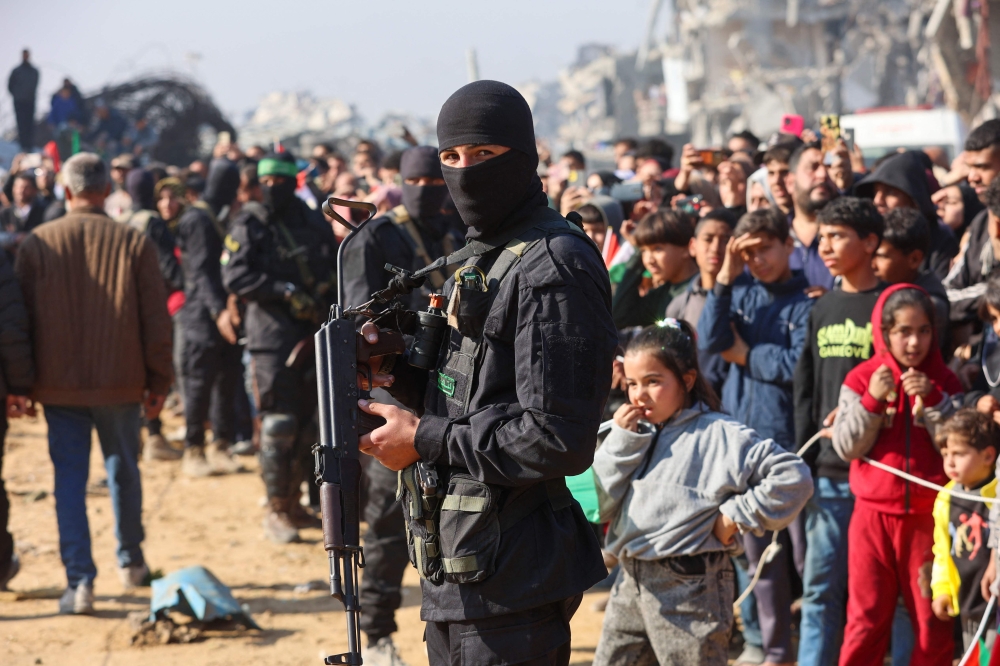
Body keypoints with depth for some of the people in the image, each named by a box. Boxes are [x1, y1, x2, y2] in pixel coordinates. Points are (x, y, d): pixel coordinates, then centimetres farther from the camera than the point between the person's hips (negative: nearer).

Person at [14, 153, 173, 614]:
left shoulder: (36, 244, -3)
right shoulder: (134, 243, -5)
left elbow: (22, 319, 2)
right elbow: (156, 322, -3)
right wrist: (159, 382, 7)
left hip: (58, 385, 0)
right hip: (120, 384, 0)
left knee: (69, 478, 3)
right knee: (123, 471, 18)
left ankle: (79, 581, -4)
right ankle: (131, 562, 32)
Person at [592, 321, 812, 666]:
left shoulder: (719, 437, -11)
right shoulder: (637, 434, 10)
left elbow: (794, 479, -18)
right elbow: (600, 505, 3)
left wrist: (736, 515, -13)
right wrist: (621, 440, -5)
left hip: (689, 589, -7)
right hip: (630, 583, 7)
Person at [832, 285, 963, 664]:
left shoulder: (944, 381, 1)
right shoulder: (862, 379, -1)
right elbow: (846, 447, -6)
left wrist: (932, 400, -18)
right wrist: (872, 401, -19)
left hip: (929, 515, 1)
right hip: (874, 514, -1)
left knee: (934, 619, 5)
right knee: (866, 619, 3)